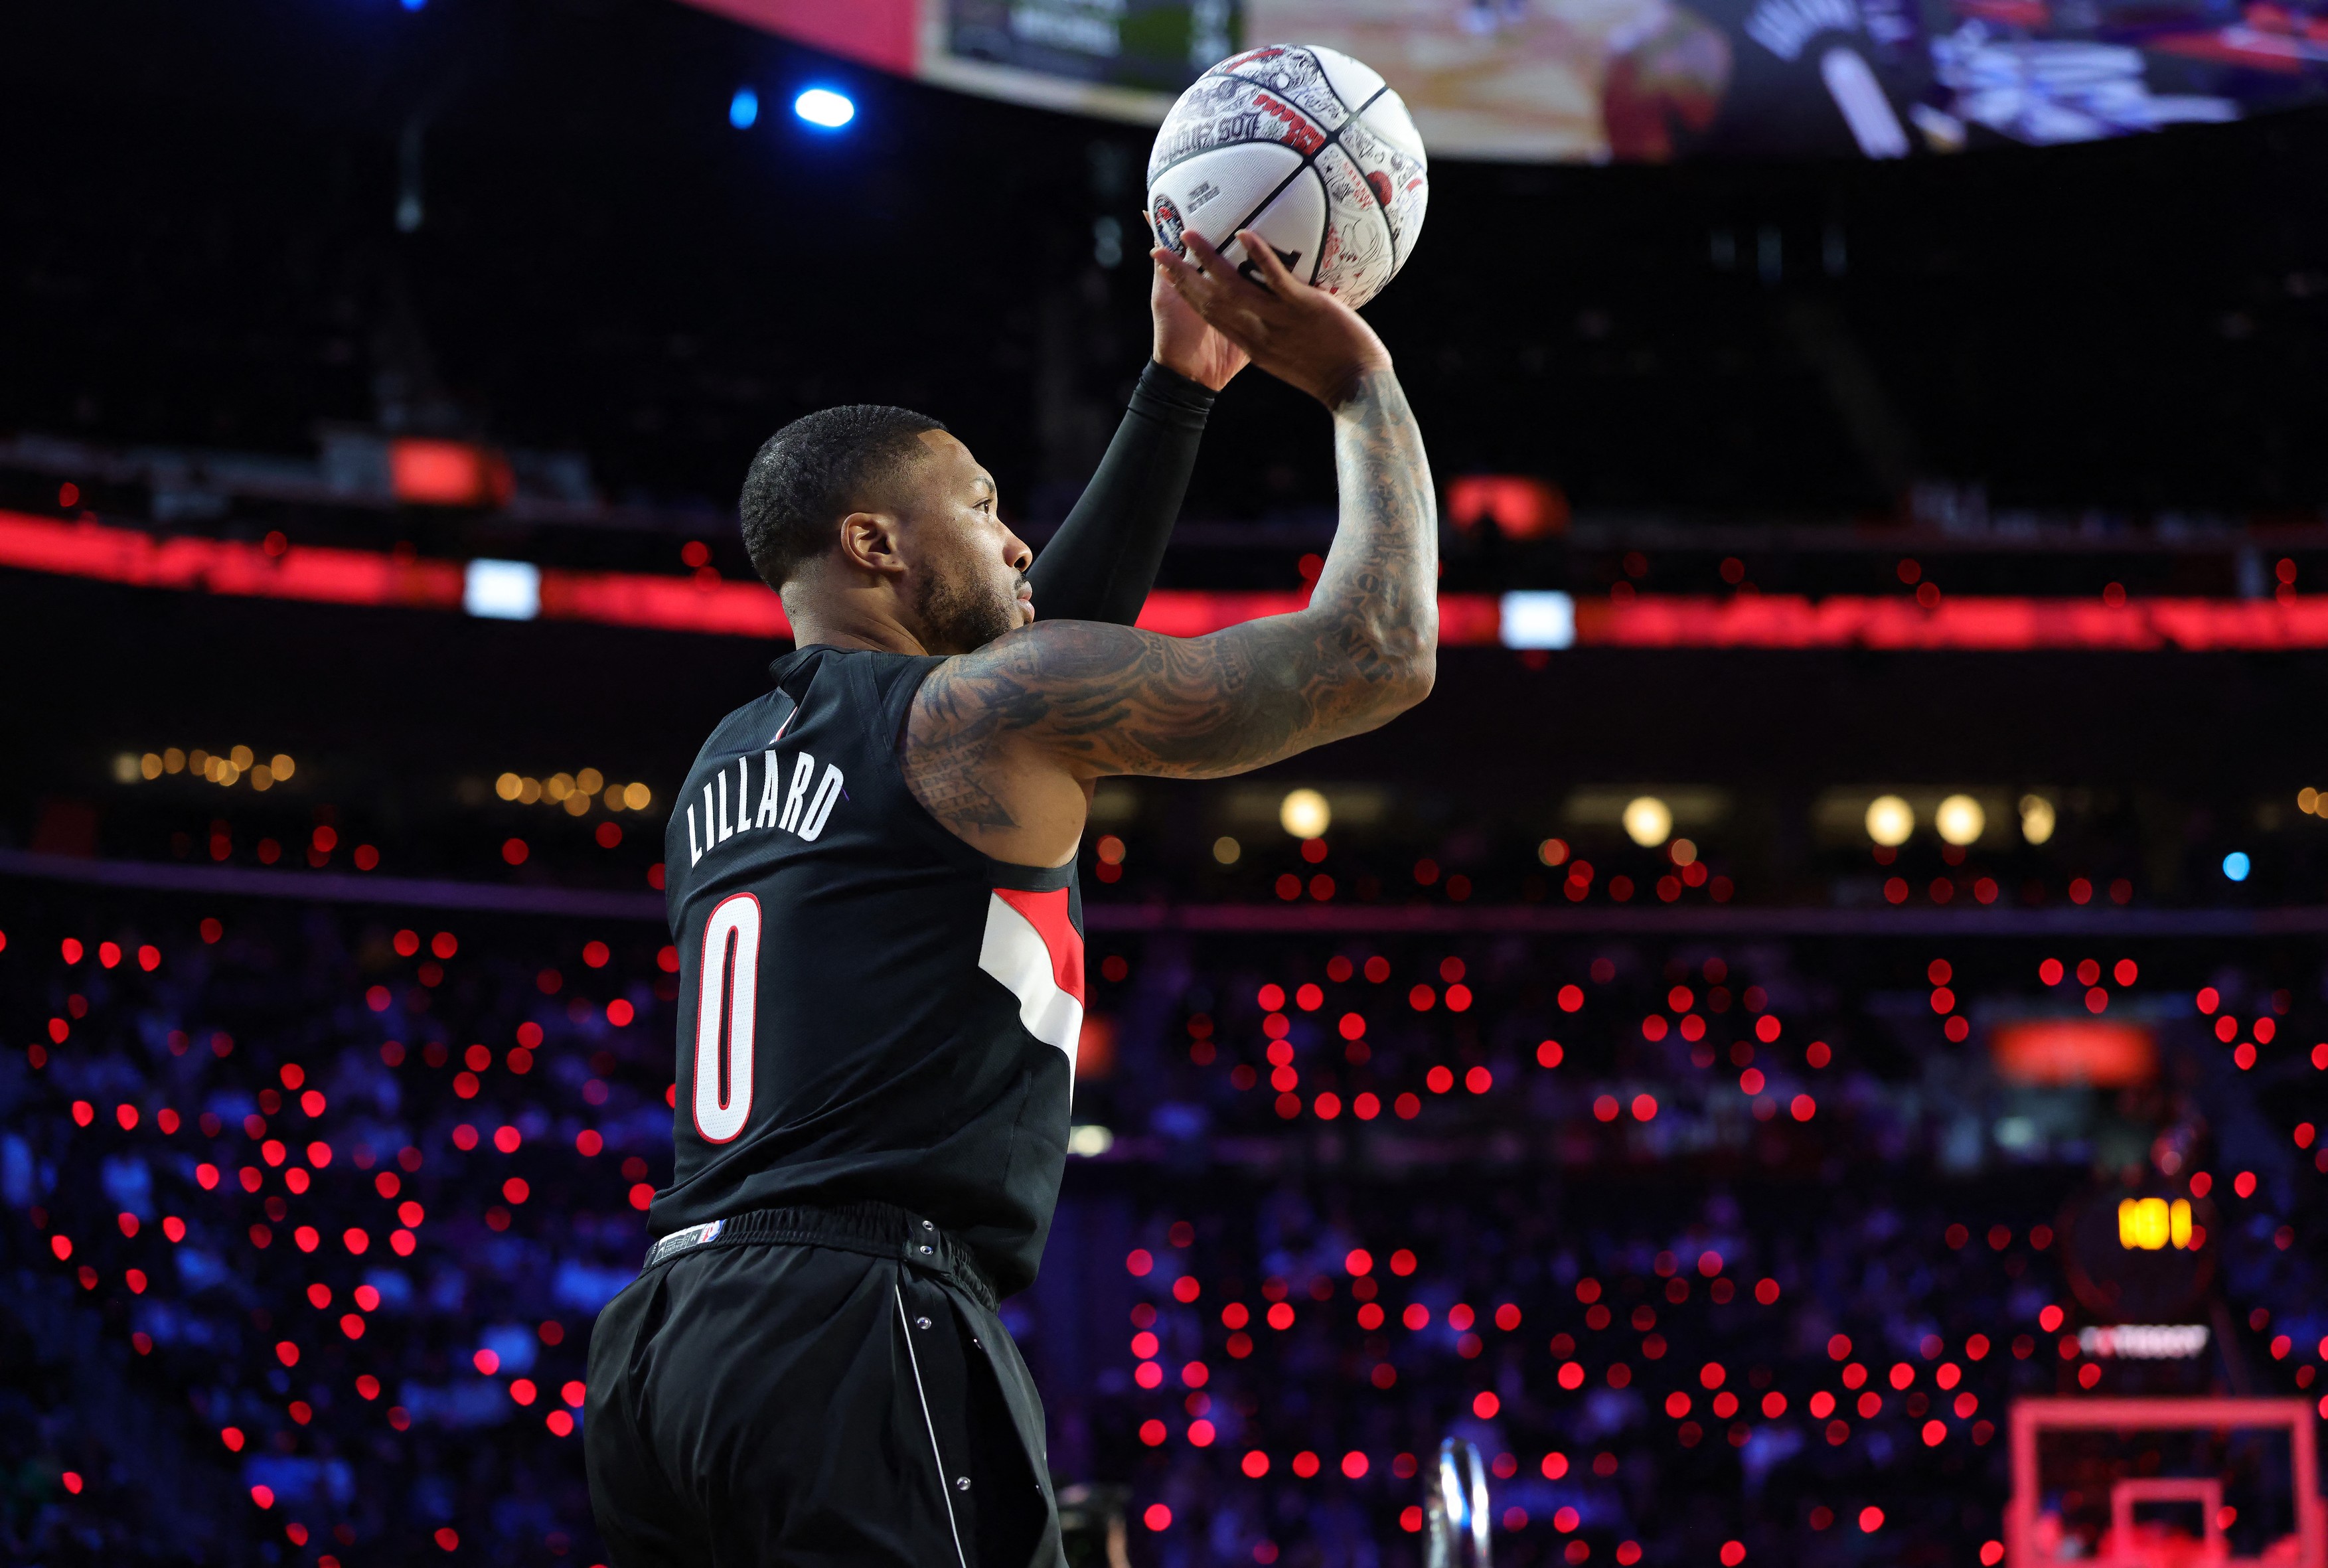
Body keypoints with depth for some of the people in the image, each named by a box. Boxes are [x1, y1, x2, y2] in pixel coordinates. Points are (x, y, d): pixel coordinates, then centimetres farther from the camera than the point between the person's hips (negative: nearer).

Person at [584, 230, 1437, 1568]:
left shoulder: (735, 756, 23)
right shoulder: (977, 710, -1)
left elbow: (1046, 643, 38)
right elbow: (1377, 653, -1)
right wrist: (1362, 386, 13)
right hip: (856, 1333, -9)